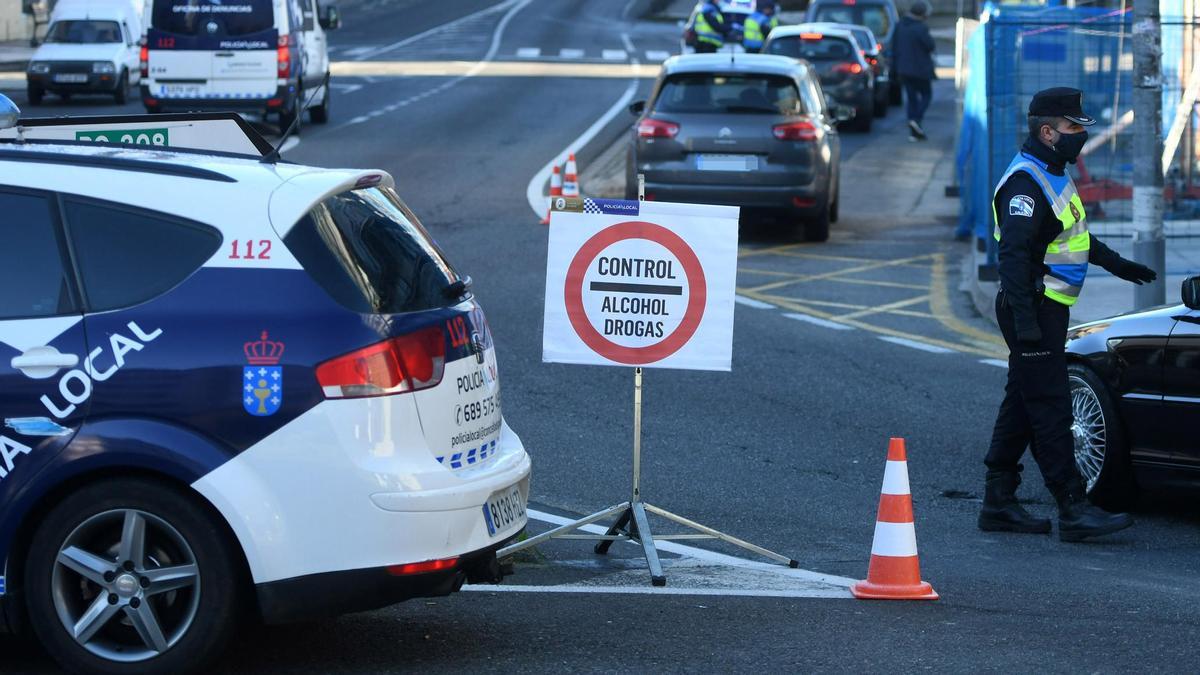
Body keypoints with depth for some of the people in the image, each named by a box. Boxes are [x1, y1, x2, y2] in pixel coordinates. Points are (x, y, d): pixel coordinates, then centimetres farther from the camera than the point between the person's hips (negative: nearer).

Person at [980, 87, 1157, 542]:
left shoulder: (1052, 176, 15)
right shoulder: (1025, 183, -18)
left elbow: (1072, 234, 32)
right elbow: (1013, 253, -25)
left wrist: (1118, 265, 38)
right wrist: (1025, 323, -30)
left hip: (1047, 311, 11)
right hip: (1034, 311, -11)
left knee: (1022, 404, 12)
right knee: (1051, 408, -10)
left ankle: (998, 503, 17)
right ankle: (1074, 511, -11)